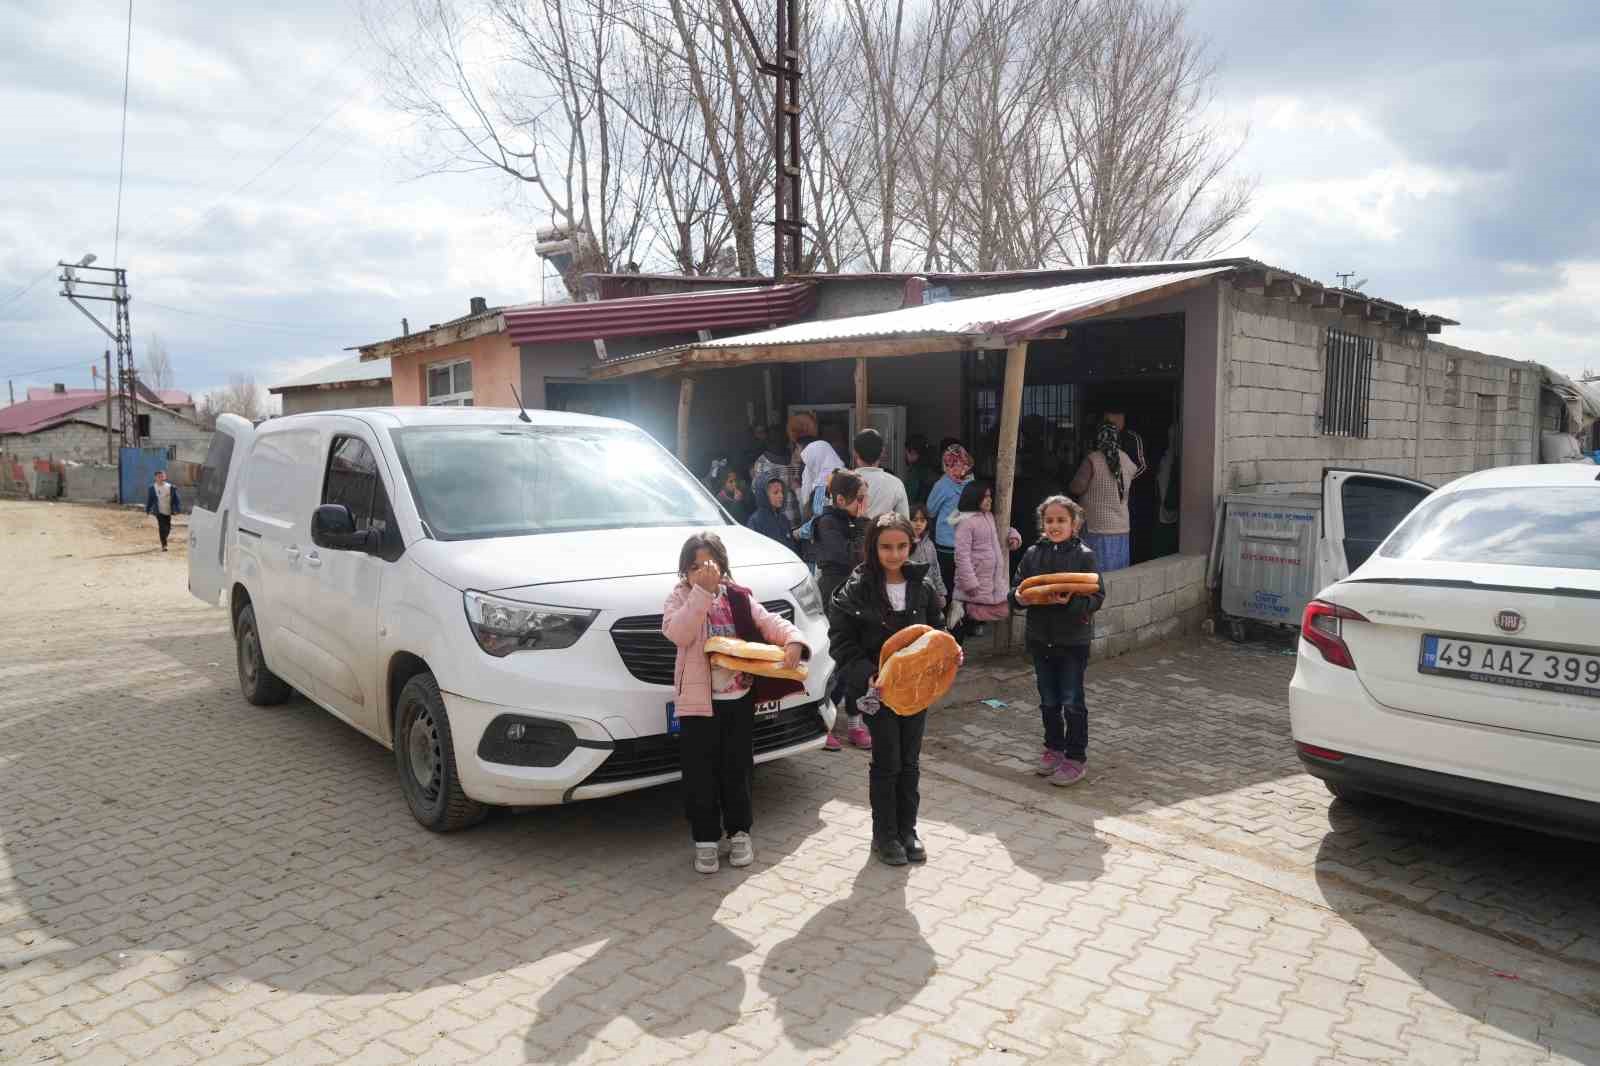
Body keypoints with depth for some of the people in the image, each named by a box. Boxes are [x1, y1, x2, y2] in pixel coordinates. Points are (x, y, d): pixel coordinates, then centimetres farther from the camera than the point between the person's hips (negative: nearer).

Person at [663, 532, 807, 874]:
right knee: (700, 775, 3)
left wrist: (793, 640, -22)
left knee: (737, 769, 13)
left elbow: (770, 623, 0)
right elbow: (678, 634, -21)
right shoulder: (680, 598, -3)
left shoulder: (739, 598, 5)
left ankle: (739, 833, 28)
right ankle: (706, 839, 16)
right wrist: (702, 591, -26)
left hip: (740, 698, 2)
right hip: (698, 701, -2)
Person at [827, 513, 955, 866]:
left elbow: (934, 631, 12)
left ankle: (907, 830, 27)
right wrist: (866, 675, -22)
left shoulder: (921, 586, 2)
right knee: (887, 762, 2)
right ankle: (885, 835, 19)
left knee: (910, 761, 12)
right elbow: (842, 640, -11)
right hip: (878, 687, -4)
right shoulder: (857, 589, -10)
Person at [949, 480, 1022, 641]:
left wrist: (1013, 536, 5)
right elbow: (962, 554, -20)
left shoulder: (990, 517, 12)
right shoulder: (966, 521, -15)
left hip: (994, 581, 8)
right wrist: (969, 583, -23)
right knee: (962, 624, 0)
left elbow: (1005, 529, 30)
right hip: (974, 582, -8)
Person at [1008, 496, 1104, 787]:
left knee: (1072, 702, 4)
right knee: (1048, 701, 16)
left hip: (1074, 639, -4)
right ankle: (1053, 748, 33)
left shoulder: (1084, 556, -8)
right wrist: (1020, 598, -16)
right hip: (1040, 638, 4)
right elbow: (1015, 591, 6)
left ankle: (1076, 758, 15)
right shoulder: (1033, 554, 3)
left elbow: (1097, 597, -11)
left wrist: (1071, 601, -27)